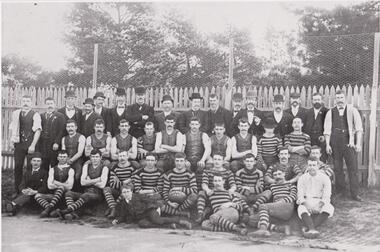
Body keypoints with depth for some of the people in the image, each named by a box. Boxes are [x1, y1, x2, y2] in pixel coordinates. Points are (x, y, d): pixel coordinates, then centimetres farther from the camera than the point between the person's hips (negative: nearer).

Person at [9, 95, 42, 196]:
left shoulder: (35, 115, -5)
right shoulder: (16, 113, 8)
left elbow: (37, 131, -11)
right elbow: (12, 128, 14)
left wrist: (33, 145, -17)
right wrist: (11, 142, 6)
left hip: (30, 144, -3)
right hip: (19, 144, 3)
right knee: (18, 167, 5)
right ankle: (16, 190, 14)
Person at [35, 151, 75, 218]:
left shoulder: (70, 170, 2)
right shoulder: (52, 169, 12)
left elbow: (69, 186, -10)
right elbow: (50, 186, 0)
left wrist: (56, 183, -7)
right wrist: (64, 185, -7)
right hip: (53, 194, 4)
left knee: (61, 188, -35)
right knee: (37, 196, -19)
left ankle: (49, 208, -42)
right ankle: (53, 211, -39)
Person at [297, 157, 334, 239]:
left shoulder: (324, 178, 1)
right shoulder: (302, 178, 4)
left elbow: (326, 196, -7)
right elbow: (300, 196, -4)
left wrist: (318, 206, -25)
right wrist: (307, 205, -24)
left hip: (320, 203, 0)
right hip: (306, 202, 0)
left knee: (329, 208, -34)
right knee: (301, 209, -36)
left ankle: (308, 228, -44)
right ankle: (312, 229, -57)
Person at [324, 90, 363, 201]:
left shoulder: (352, 111, 2)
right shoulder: (330, 113, 6)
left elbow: (359, 128, -2)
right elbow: (327, 130, 6)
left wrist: (358, 143, -9)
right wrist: (327, 144, -2)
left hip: (349, 142, -2)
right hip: (335, 144, 2)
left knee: (353, 169, -3)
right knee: (337, 168, 8)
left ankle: (355, 194, 3)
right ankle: (340, 191, 21)